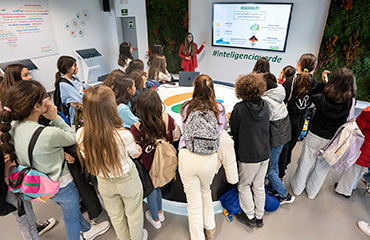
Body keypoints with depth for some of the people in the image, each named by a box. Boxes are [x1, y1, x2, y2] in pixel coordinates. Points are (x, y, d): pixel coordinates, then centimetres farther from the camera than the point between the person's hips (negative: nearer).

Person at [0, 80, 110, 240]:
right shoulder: (49, 134, -37)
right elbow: (73, 138, -16)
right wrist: (55, 118, -18)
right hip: (62, 185, -8)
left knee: (70, 208, 31)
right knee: (72, 218, 20)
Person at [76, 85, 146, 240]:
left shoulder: (81, 135, -25)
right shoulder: (123, 135, -35)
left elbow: (88, 159, -7)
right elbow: (135, 152, -13)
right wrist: (136, 148, 8)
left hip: (104, 182, 4)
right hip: (127, 180, -3)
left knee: (115, 216, 30)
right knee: (133, 214, 26)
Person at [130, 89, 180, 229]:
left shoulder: (137, 129, -33)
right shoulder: (167, 119, -24)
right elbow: (176, 136, -7)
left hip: (149, 166, -3)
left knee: (151, 190, 24)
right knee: (157, 186, 31)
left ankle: (155, 219, 50)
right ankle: (160, 212, 56)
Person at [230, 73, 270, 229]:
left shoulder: (239, 108, -19)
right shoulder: (265, 105, -2)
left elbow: (234, 130, -9)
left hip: (248, 156, -5)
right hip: (264, 153, 6)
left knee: (244, 186, 16)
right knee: (259, 186, 20)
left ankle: (249, 216, 30)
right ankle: (259, 217, 35)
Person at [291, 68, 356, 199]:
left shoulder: (322, 99, -22)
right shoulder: (350, 102, -18)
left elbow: (314, 96, 0)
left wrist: (323, 82, 0)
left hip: (314, 136, -1)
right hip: (332, 141, 2)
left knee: (305, 163, 17)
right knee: (322, 167, 21)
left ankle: (297, 188, 36)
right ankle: (312, 192, 40)